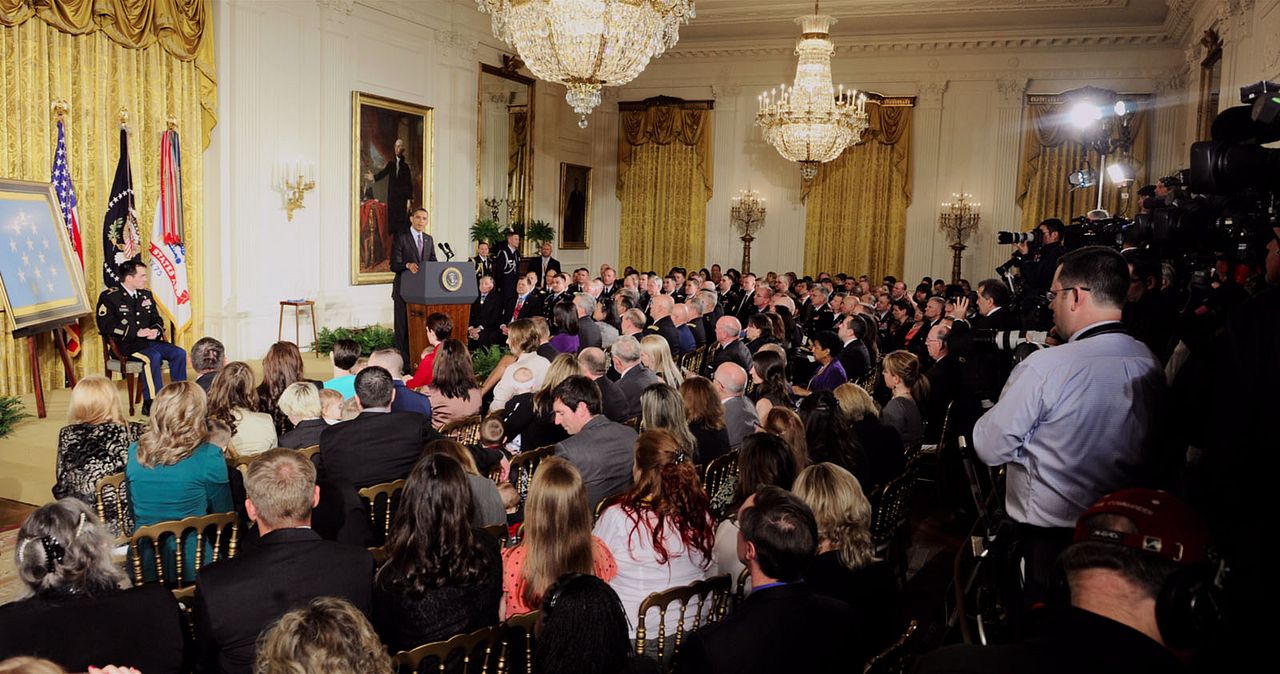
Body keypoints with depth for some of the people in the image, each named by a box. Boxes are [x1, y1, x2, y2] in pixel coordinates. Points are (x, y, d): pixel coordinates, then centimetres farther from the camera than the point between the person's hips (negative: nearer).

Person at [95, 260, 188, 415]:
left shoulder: (146, 294, 17)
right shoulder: (109, 297, -3)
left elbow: (157, 320, 21)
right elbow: (106, 325, -13)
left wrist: (156, 330, -5)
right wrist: (137, 332, -20)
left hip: (149, 341, 6)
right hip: (125, 344, -6)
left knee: (179, 353, -18)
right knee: (153, 357, -35)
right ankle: (150, 404, -30)